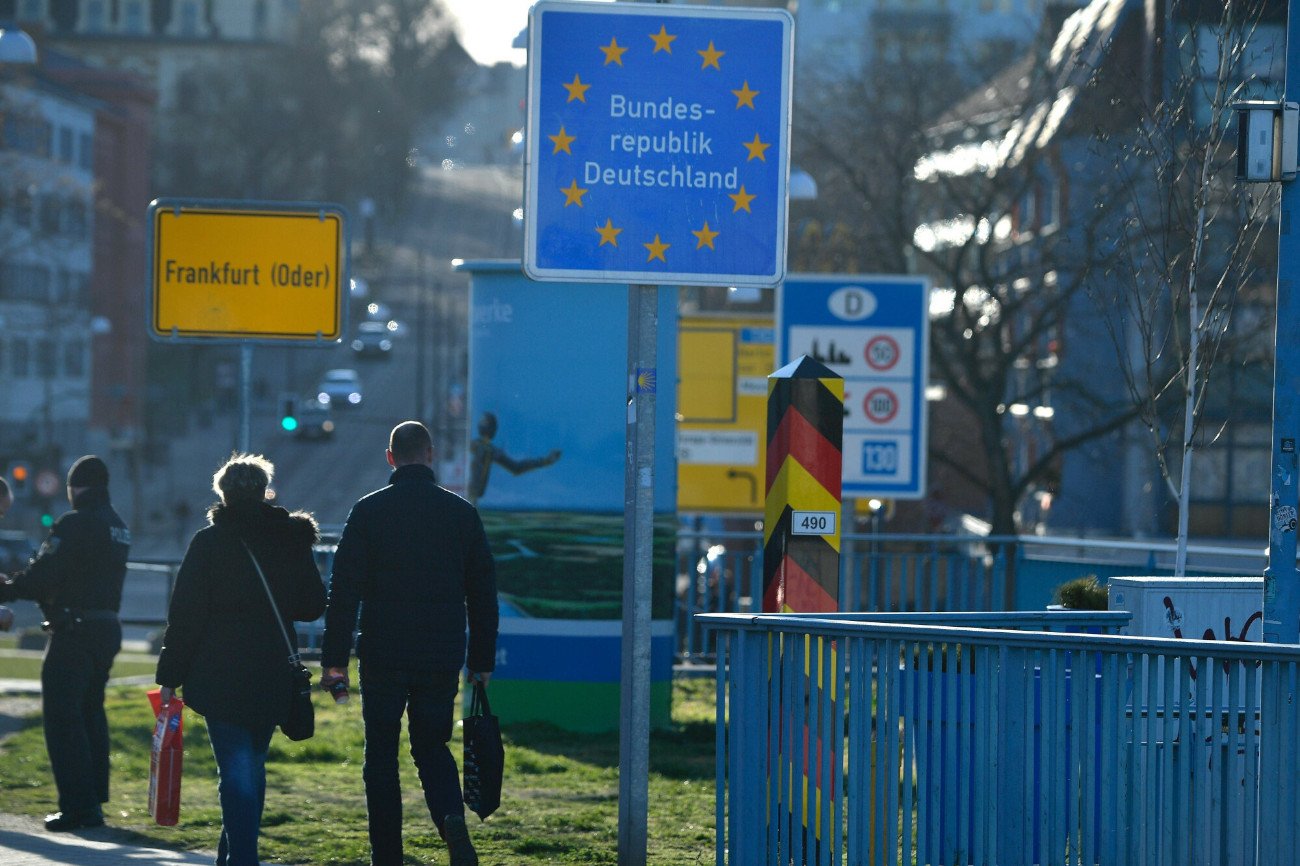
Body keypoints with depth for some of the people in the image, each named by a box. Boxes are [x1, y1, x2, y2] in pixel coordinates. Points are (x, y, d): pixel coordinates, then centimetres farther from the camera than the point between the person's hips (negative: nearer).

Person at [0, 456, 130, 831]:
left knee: (62, 718, -6)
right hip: (106, 628, 9)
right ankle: (94, 801, 19)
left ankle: (77, 804, -10)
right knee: (91, 714, 17)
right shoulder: (118, 528, 14)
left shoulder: (74, 524, -15)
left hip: (74, 630, -9)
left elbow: (42, 575, -18)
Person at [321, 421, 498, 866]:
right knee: (432, 745, 14)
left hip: (383, 657, -2)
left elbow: (343, 590, -7)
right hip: (442, 659, 2)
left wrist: (334, 659, -4)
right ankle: (452, 818, -14)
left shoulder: (369, 511, -4)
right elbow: (483, 592, 8)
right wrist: (482, 661, 15)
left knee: (382, 754, 8)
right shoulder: (461, 512, 4)